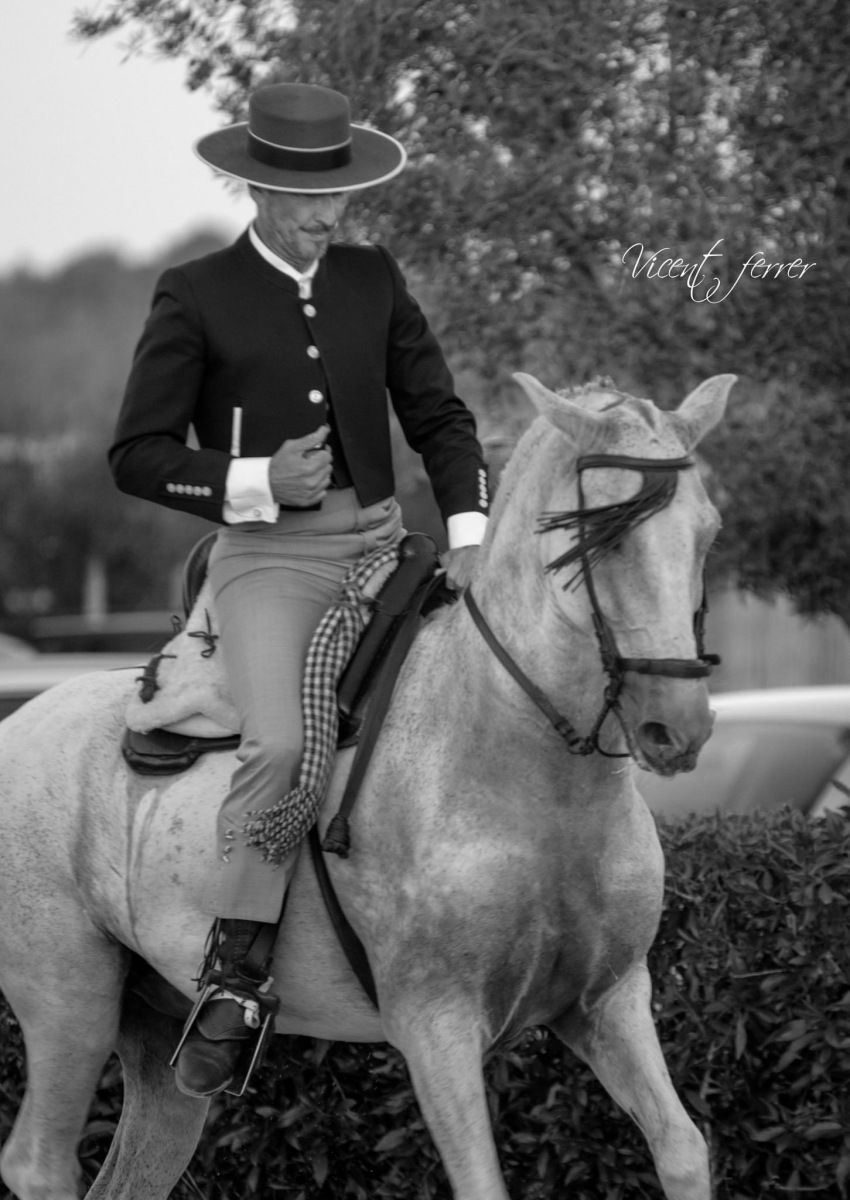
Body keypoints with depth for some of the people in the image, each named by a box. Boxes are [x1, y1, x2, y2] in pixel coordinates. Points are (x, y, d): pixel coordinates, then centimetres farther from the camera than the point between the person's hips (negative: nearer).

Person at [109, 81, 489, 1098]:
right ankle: (232, 983, -25)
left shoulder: (373, 281, 12)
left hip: (379, 547, 5)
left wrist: (469, 534, -2)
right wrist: (256, 483, -14)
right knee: (281, 745, -29)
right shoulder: (195, 297, 0)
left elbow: (439, 417, 14)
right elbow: (135, 454, -1)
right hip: (267, 557, -5)